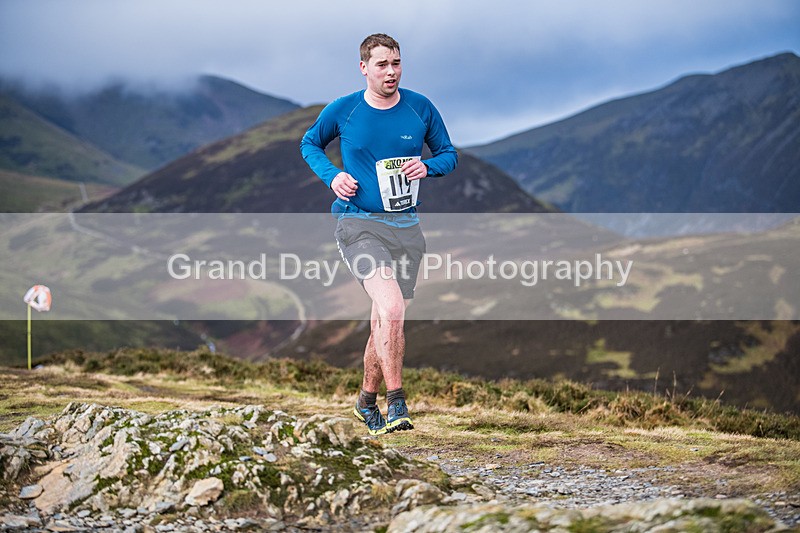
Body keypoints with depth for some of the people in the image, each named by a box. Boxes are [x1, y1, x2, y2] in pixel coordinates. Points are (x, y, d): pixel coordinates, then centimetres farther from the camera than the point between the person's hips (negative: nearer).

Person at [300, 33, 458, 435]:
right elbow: (309, 144, 16)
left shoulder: (421, 109, 4)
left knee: (387, 320, 9)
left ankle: (367, 400, 30)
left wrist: (427, 167, -7)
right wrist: (332, 176, -3)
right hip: (357, 223, -4)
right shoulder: (342, 111, -1)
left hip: (406, 226, 4)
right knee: (391, 307, -24)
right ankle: (396, 403, -19)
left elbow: (448, 154, 15)